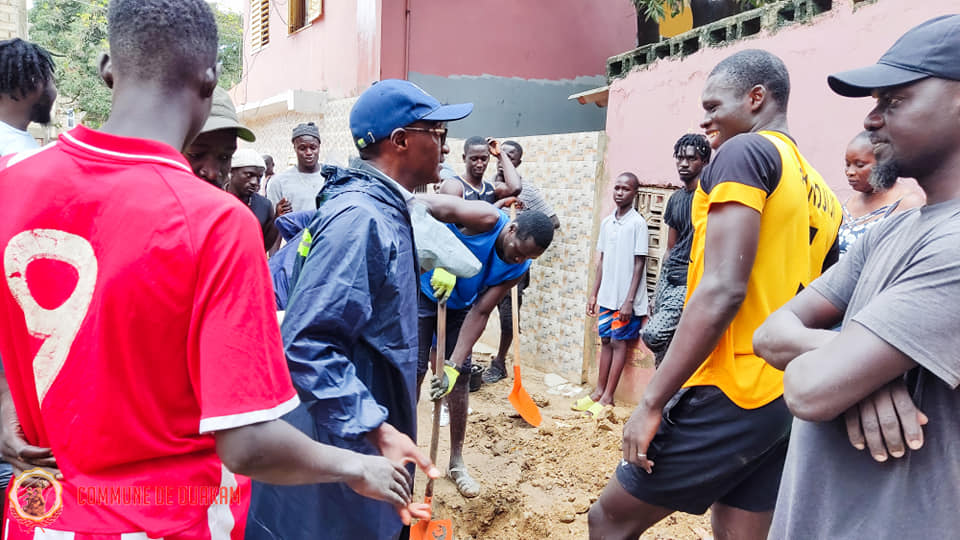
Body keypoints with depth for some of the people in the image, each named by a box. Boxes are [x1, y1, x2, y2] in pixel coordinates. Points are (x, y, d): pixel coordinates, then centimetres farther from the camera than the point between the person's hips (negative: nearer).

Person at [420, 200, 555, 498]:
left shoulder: (519, 268, -16)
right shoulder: (487, 219, -32)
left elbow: (480, 313, -18)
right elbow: (425, 202, -42)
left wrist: (454, 364, -26)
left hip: (459, 305, 5)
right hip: (424, 291, -5)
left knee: (461, 375, 3)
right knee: (415, 369, -8)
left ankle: (456, 462, 17)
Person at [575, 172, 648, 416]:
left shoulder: (637, 223, -10)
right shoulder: (606, 222, 9)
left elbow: (639, 264, -11)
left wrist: (629, 300, -14)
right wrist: (594, 294, 12)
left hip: (626, 298, -6)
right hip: (607, 296, 6)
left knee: (619, 343, 1)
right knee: (605, 341, 12)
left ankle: (607, 397, 8)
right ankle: (598, 391, 21)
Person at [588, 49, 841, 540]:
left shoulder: (745, 152, -10)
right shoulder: (819, 195, 16)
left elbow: (723, 290, -21)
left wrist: (651, 403, -19)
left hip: (726, 398, -8)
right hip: (782, 402, 9)